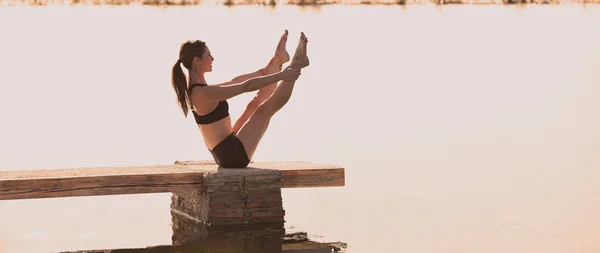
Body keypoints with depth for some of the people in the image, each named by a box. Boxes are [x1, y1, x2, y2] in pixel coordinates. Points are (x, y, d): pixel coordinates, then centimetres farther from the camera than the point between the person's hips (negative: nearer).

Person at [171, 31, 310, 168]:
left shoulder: (195, 90, 7)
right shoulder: (203, 93, -24)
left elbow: (234, 82, 17)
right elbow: (245, 86, -22)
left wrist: (264, 71, 23)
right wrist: (280, 76, -16)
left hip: (223, 153, 9)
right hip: (234, 154, -9)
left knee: (254, 105, 15)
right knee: (265, 109, -4)